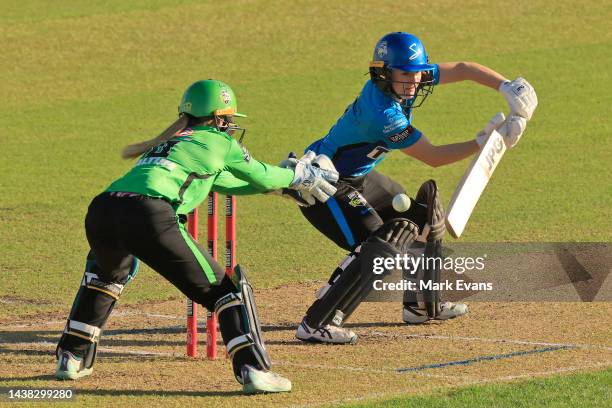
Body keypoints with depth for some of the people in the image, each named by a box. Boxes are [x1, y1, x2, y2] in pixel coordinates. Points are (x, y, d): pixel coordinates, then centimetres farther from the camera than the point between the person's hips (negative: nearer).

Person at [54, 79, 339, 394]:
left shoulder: (168, 141, 37)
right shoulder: (218, 141, 19)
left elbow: (225, 183, 49)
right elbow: (261, 177, 31)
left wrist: (281, 183, 55)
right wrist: (297, 177, 50)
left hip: (101, 211, 7)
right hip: (148, 215, -7)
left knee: (107, 274, 38)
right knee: (222, 290, 5)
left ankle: (72, 357, 34)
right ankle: (252, 368, -7)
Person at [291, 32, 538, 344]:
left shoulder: (403, 80, -8)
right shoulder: (384, 113, -32)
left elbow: (462, 70, -1)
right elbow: (432, 157, -22)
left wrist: (508, 88, -14)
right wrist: (484, 143, -21)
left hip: (356, 177, 11)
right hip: (324, 186, -11)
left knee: (422, 214, 21)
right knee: (380, 247, -24)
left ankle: (421, 305, 36)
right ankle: (316, 325, -23)